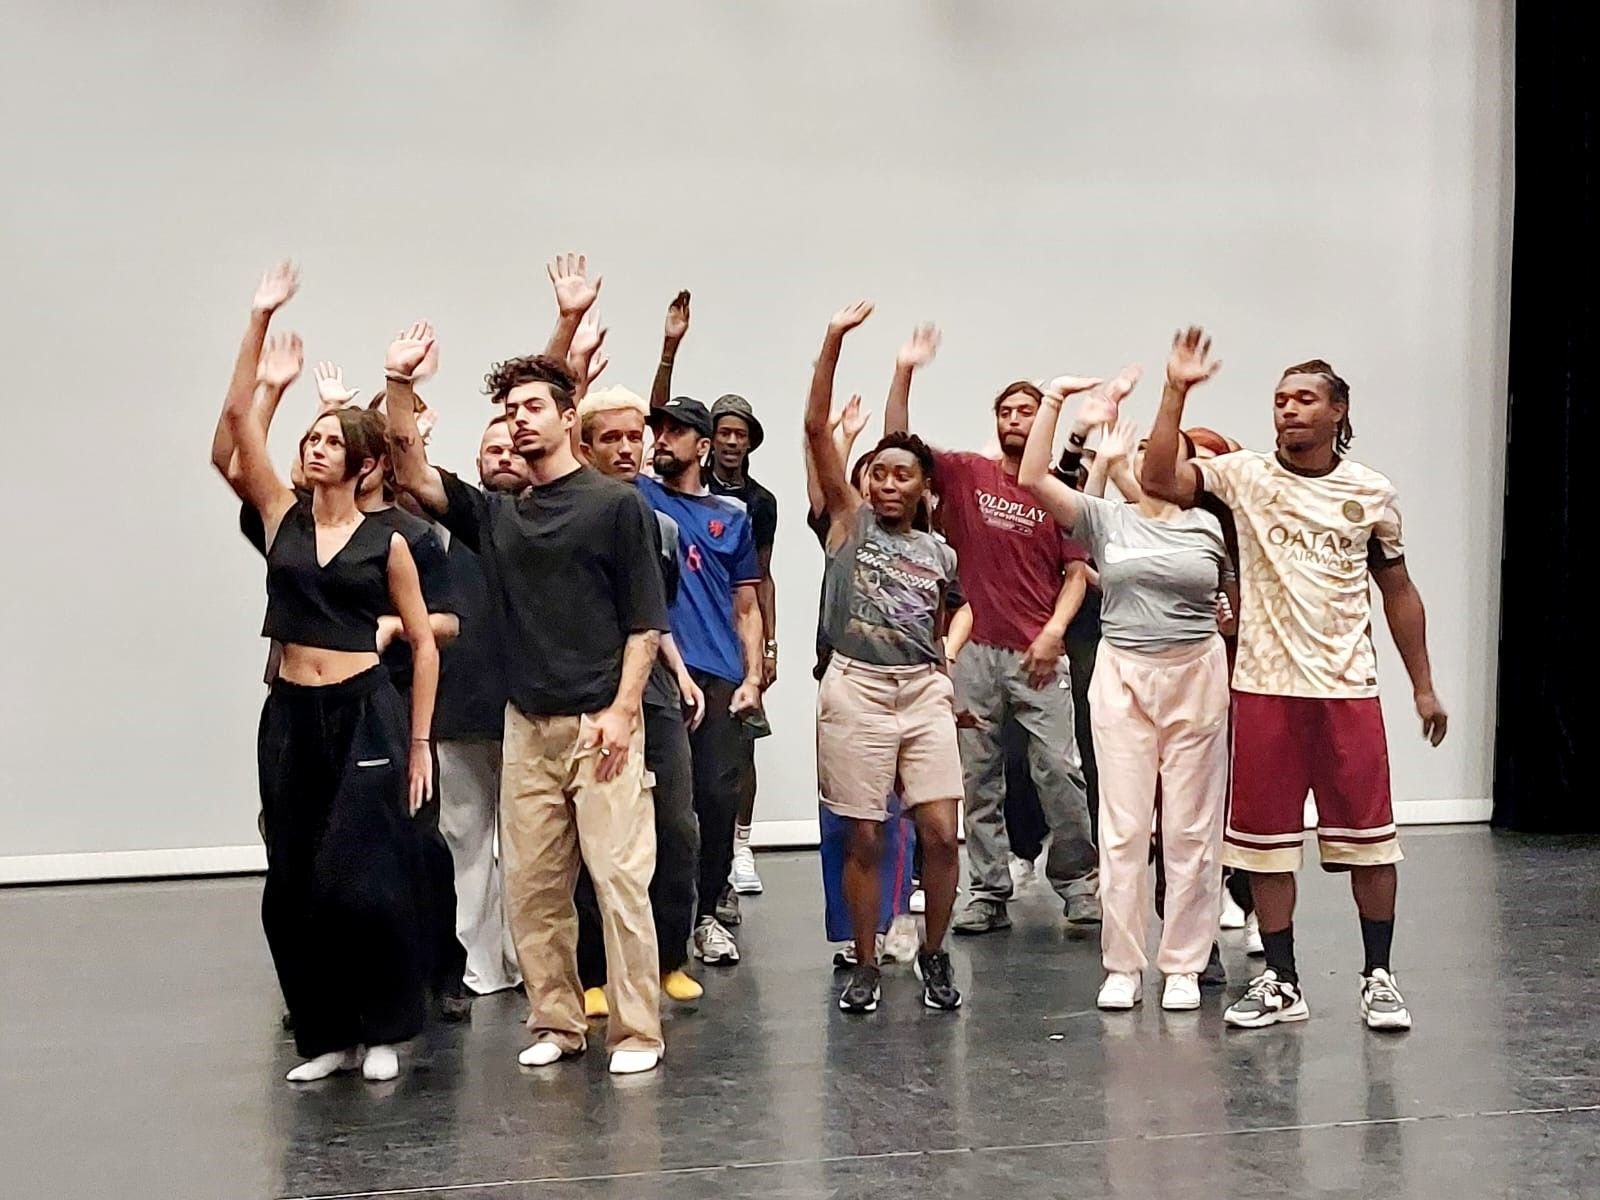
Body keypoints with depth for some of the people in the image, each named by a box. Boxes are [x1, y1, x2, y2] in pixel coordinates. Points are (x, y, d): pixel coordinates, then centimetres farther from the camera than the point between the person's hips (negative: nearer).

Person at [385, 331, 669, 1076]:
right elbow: (414, 474, 4)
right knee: (530, 887, 6)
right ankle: (555, 1022, 18)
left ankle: (637, 1031, 3)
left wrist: (621, 710, -12)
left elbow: (645, 619, -4)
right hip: (526, 726, 5)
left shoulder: (615, 504, -1)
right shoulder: (496, 515, 13)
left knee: (620, 880, -5)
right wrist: (398, 381, -5)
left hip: (600, 725, -5)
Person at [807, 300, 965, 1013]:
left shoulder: (940, 555, 12)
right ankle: (865, 965, 16)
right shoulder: (850, 521, 4)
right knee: (864, 840, 2)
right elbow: (816, 427, -5)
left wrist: (946, 678, 7)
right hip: (857, 691, -2)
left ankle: (934, 954, 15)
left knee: (940, 833, -5)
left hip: (924, 692, 2)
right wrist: (834, 339, -10)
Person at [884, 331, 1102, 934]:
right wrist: (904, 372, -12)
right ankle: (989, 893, 13)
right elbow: (898, 443, -2)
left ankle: (1077, 882, 12)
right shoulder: (966, 474, 6)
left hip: (1038, 655, -1)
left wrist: (1053, 632, -10)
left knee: (1059, 770, -4)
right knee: (979, 779, 6)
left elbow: (1076, 574, 4)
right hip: (974, 651, 1)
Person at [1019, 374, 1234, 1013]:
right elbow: (1032, 478, -9)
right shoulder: (1105, 519, 3)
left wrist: (1222, 620, 4)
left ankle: (1183, 965, 13)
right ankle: (1122, 966, 10)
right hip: (1123, 678, -1)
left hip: (1196, 677, 1)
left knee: (1191, 827, 4)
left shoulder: (1208, 528, 7)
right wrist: (1054, 398, -11)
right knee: (1123, 825, 1)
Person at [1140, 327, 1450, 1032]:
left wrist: (1423, 686, 11)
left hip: (1349, 687, 0)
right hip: (1264, 687, 0)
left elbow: (1398, 592, 12)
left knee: (1369, 839, 4)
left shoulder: (1372, 494, 5)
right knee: (1266, 840, 6)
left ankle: (1378, 978, 18)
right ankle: (1280, 983, 17)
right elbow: (1157, 481, -13)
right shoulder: (1245, 477, 1)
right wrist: (1177, 390, -16)